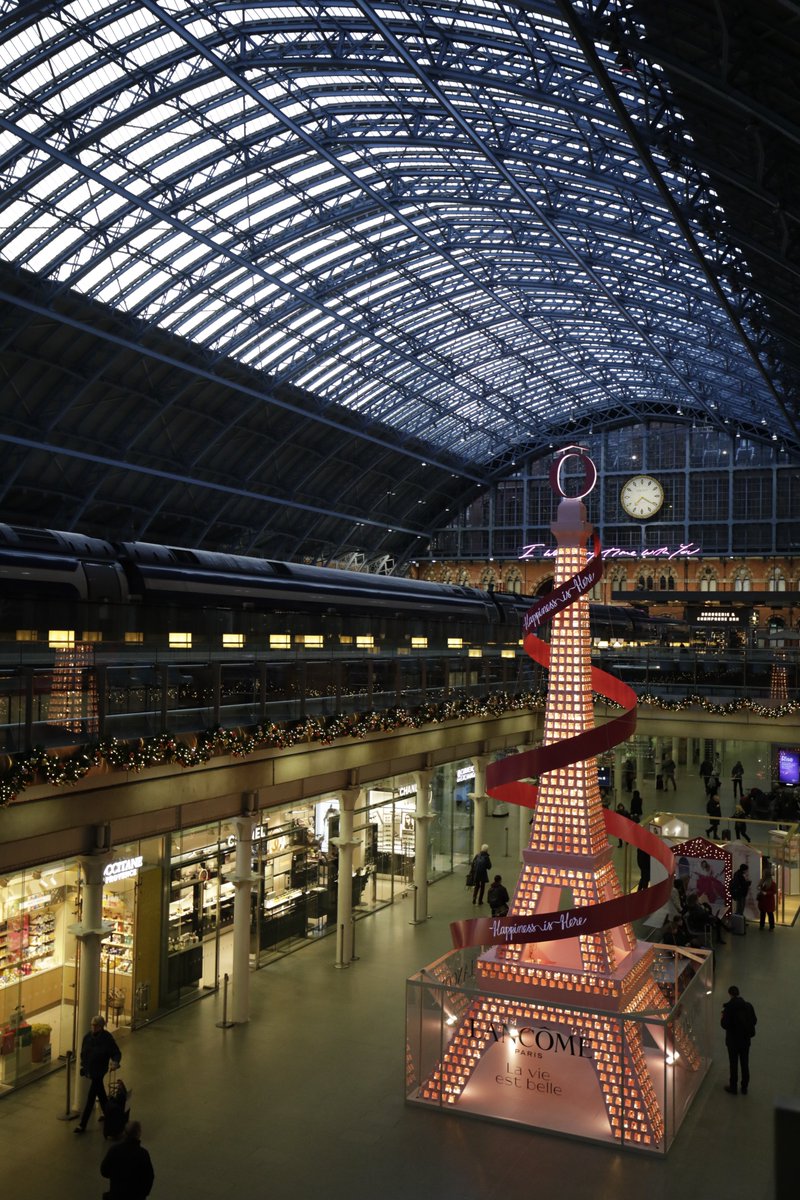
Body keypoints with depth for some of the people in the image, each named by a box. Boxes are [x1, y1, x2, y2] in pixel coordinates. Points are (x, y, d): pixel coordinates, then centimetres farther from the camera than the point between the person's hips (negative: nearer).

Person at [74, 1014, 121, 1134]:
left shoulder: (107, 1039, -19)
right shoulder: (88, 1036, -5)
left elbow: (116, 1053, -12)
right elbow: (83, 1052, 9)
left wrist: (116, 1061, -32)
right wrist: (82, 1064, 2)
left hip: (98, 1071, -6)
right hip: (88, 1070, 6)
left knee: (90, 1098, -3)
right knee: (100, 1093, 22)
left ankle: (82, 1125, 3)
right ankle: (107, 1114, 41)